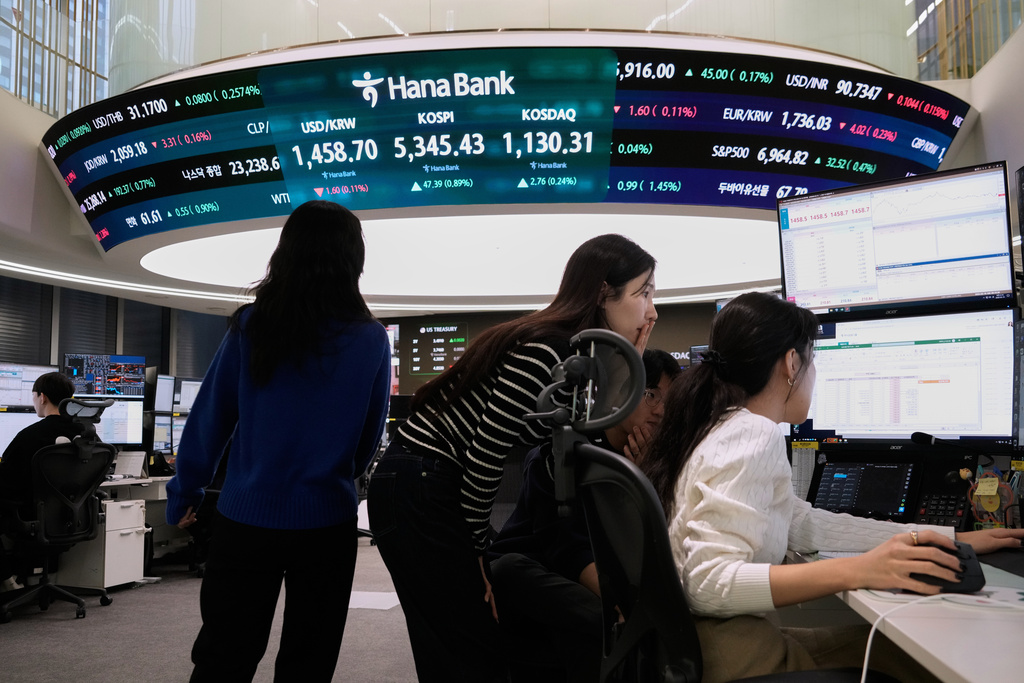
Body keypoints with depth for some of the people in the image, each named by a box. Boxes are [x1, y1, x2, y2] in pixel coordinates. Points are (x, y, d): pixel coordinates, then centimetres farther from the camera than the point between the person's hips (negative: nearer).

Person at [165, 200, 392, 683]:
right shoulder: (371, 340, -7)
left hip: (247, 517, 0)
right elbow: (370, 439, 3)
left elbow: (210, 418, -2)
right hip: (326, 521, 0)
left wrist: (184, 495, 11)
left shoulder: (250, 325, -8)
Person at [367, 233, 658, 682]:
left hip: (440, 492, 10)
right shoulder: (545, 352, -22)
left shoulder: (576, 355, 8)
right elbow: (483, 455, -22)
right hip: (419, 493, -10)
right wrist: (476, 548, -7)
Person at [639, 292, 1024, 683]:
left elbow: (806, 525, 13)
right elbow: (709, 582, -26)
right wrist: (856, 571, -30)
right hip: (718, 647, -9)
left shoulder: (726, 427, 13)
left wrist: (951, 538, 11)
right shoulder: (753, 435, -17)